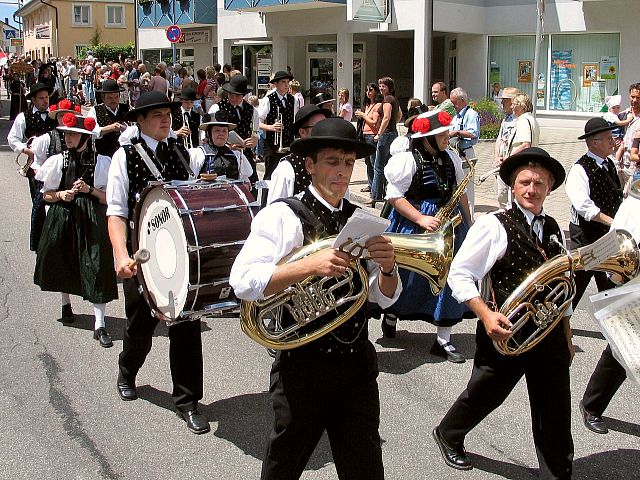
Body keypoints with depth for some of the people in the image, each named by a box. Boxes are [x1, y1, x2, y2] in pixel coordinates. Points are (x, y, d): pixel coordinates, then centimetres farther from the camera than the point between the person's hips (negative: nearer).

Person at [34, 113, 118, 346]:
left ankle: (99, 325, -7)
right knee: (63, 263, 16)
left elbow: (110, 198, -2)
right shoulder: (57, 161, 2)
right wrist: (61, 195, -11)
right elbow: (46, 195, 8)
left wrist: (89, 190, -16)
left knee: (96, 268, -9)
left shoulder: (101, 162, -4)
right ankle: (66, 303, 45)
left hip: (92, 220, -3)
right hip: (62, 219, 3)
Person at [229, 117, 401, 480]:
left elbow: (385, 298, 6)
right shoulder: (282, 217, -10)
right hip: (304, 364, -4)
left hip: (358, 363, 4)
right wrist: (312, 264, -32)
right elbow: (243, 282, -22)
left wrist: (387, 266, -15)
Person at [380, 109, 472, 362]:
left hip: (449, 223, 5)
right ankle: (390, 315, 39)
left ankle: (443, 340, 8)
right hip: (413, 226, -5)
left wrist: (468, 223, 13)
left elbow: (460, 192, 15)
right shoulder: (408, 159, -13)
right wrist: (421, 219, -21)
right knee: (407, 277, 8)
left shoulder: (451, 158, 6)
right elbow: (394, 196, -15)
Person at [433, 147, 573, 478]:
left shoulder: (553, 229, 8)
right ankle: (447, 436, 44)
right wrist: (486, 314, -24)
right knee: (483, 397, 16)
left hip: (551, 336, 5)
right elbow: (458, 274, -13)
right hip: (507, 334, -4)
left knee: (556, 420, 9)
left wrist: (567, 336, 18)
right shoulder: (494, 226, -12)